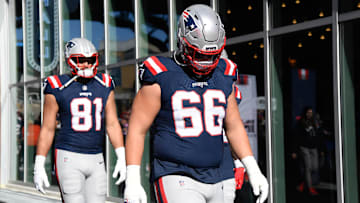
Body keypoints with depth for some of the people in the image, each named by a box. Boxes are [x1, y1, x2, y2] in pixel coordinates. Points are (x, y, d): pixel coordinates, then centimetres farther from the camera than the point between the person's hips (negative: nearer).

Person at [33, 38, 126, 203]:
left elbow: (112, 124, 6)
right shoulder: (58, 88, -3)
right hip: (69, 158, -4)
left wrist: (122, 157, -4)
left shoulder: (105, 86, 7)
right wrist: (39, 165, -2)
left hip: (96, 159, 4)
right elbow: (47, 129, 0)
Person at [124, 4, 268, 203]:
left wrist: (253, 171, 11)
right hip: (176, 181, -6)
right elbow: (137, 130, -8)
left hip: (213, 181, 6)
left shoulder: (223, 77, 8)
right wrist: (132, 181, -14)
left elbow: (234, 127, 16)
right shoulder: (161, 77, -9)